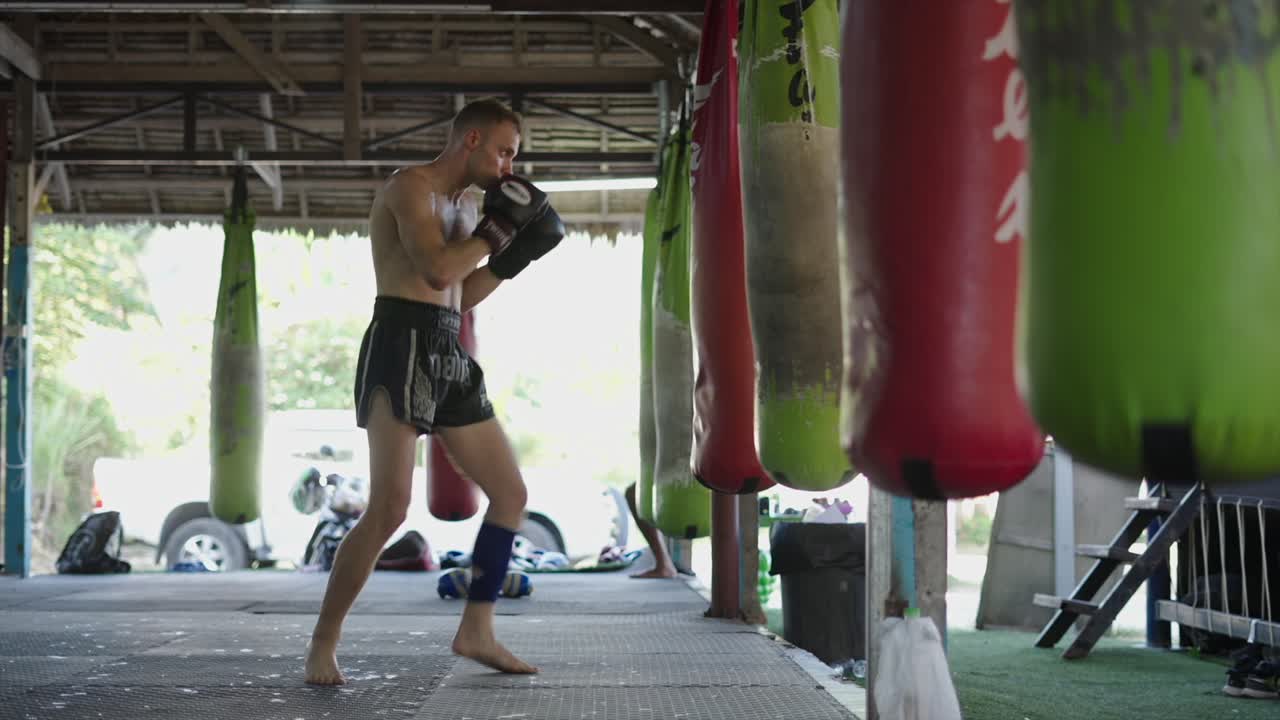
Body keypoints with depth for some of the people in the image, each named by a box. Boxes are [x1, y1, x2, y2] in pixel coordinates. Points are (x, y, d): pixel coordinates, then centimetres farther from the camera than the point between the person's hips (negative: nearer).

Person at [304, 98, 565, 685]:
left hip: (449, 356, 9)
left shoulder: (465, 203, 21)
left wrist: (514, 253, 13)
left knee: (510, 493, 8)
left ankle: (476, 631, 17)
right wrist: (496, 230, -8)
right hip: (403, 345, -9)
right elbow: (438, 269, -21)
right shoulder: (410, 186, -7)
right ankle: (322, 645, -4)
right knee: (389, 509, -16)